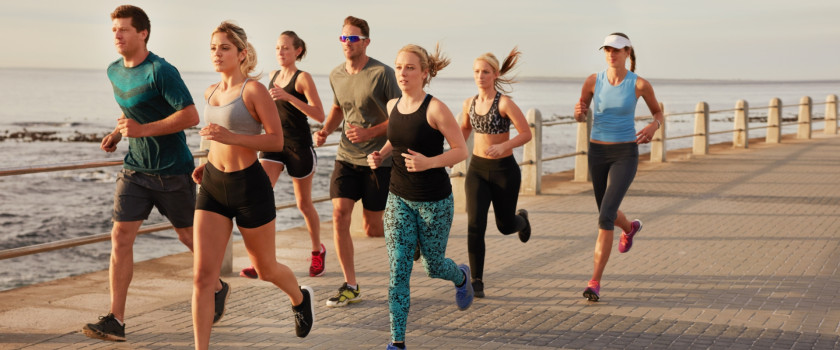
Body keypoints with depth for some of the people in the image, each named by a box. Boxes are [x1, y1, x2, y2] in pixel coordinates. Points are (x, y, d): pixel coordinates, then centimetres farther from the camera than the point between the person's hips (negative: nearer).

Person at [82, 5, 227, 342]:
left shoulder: (161, 71, -17)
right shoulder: (114, 71, 8)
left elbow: (191, 116, -21)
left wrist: (143, 130, -26)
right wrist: (118, 132, 7)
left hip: (173, 169, -6)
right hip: (135, 169, 6)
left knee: (188, 235, 9)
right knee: (120, 236, -5)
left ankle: (218, 288, 35)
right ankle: (115, 320, -3)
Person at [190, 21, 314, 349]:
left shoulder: (255, 89, -11)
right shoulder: (211, 92, 10)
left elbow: (277, 140, -14)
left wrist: (230, 137, -25)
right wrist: (207, 163, 11)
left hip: (249, 186, -5)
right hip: (213, 186, 5)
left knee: (265, 268, 15)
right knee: (202, 275, -7)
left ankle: (300, 299, 49)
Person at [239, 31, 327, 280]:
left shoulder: (303, 78, -9)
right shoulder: (273, 75, 10)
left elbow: (319, 115, -18)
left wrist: (288, 97, -26)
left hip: (299, 145, -5)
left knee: (304, 203, 9)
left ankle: (317, 251, 33)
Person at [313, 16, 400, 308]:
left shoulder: (382, 73, -12)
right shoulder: (336, 75, 6)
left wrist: (370, 133, -22)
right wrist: (325, 130, 6)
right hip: (346, 156, 5)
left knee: (372, 228, 0)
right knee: (339, 214, -8)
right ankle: (350, 286, 1)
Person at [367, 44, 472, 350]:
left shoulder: (435, 109, -16)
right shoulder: (393, 106, 1)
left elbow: (461, 150, -13)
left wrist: (429, 162, -28)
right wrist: (381, 155, 2)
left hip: (434, 201, -4)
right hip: (399, 198, 4)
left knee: (433, 266, 14)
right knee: (398, 270, -5)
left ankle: (461, 277, 51)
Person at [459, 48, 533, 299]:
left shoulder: (505, 103, -14)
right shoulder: (469, 103, 2)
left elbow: (527, 134, -13)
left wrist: (504, 146, -29)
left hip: (504, 170, -3)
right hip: (477, 168, 3)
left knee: (505, 226, 13)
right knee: (475, 226, -13)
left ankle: (522, 218, 52)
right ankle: (476, 281, -6)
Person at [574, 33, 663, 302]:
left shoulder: (640, 84, -9)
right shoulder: (593, 80, -3)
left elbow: (658, 113, 8)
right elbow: (581, 117, 7)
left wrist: (653, 126, -17)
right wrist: (579, 112, -19)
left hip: (625, 155, -4)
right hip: (597, 153, 4)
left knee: (605, 216, -19)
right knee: (607, 213, 22)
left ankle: (595, 282, -12)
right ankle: (630, 227, 62)